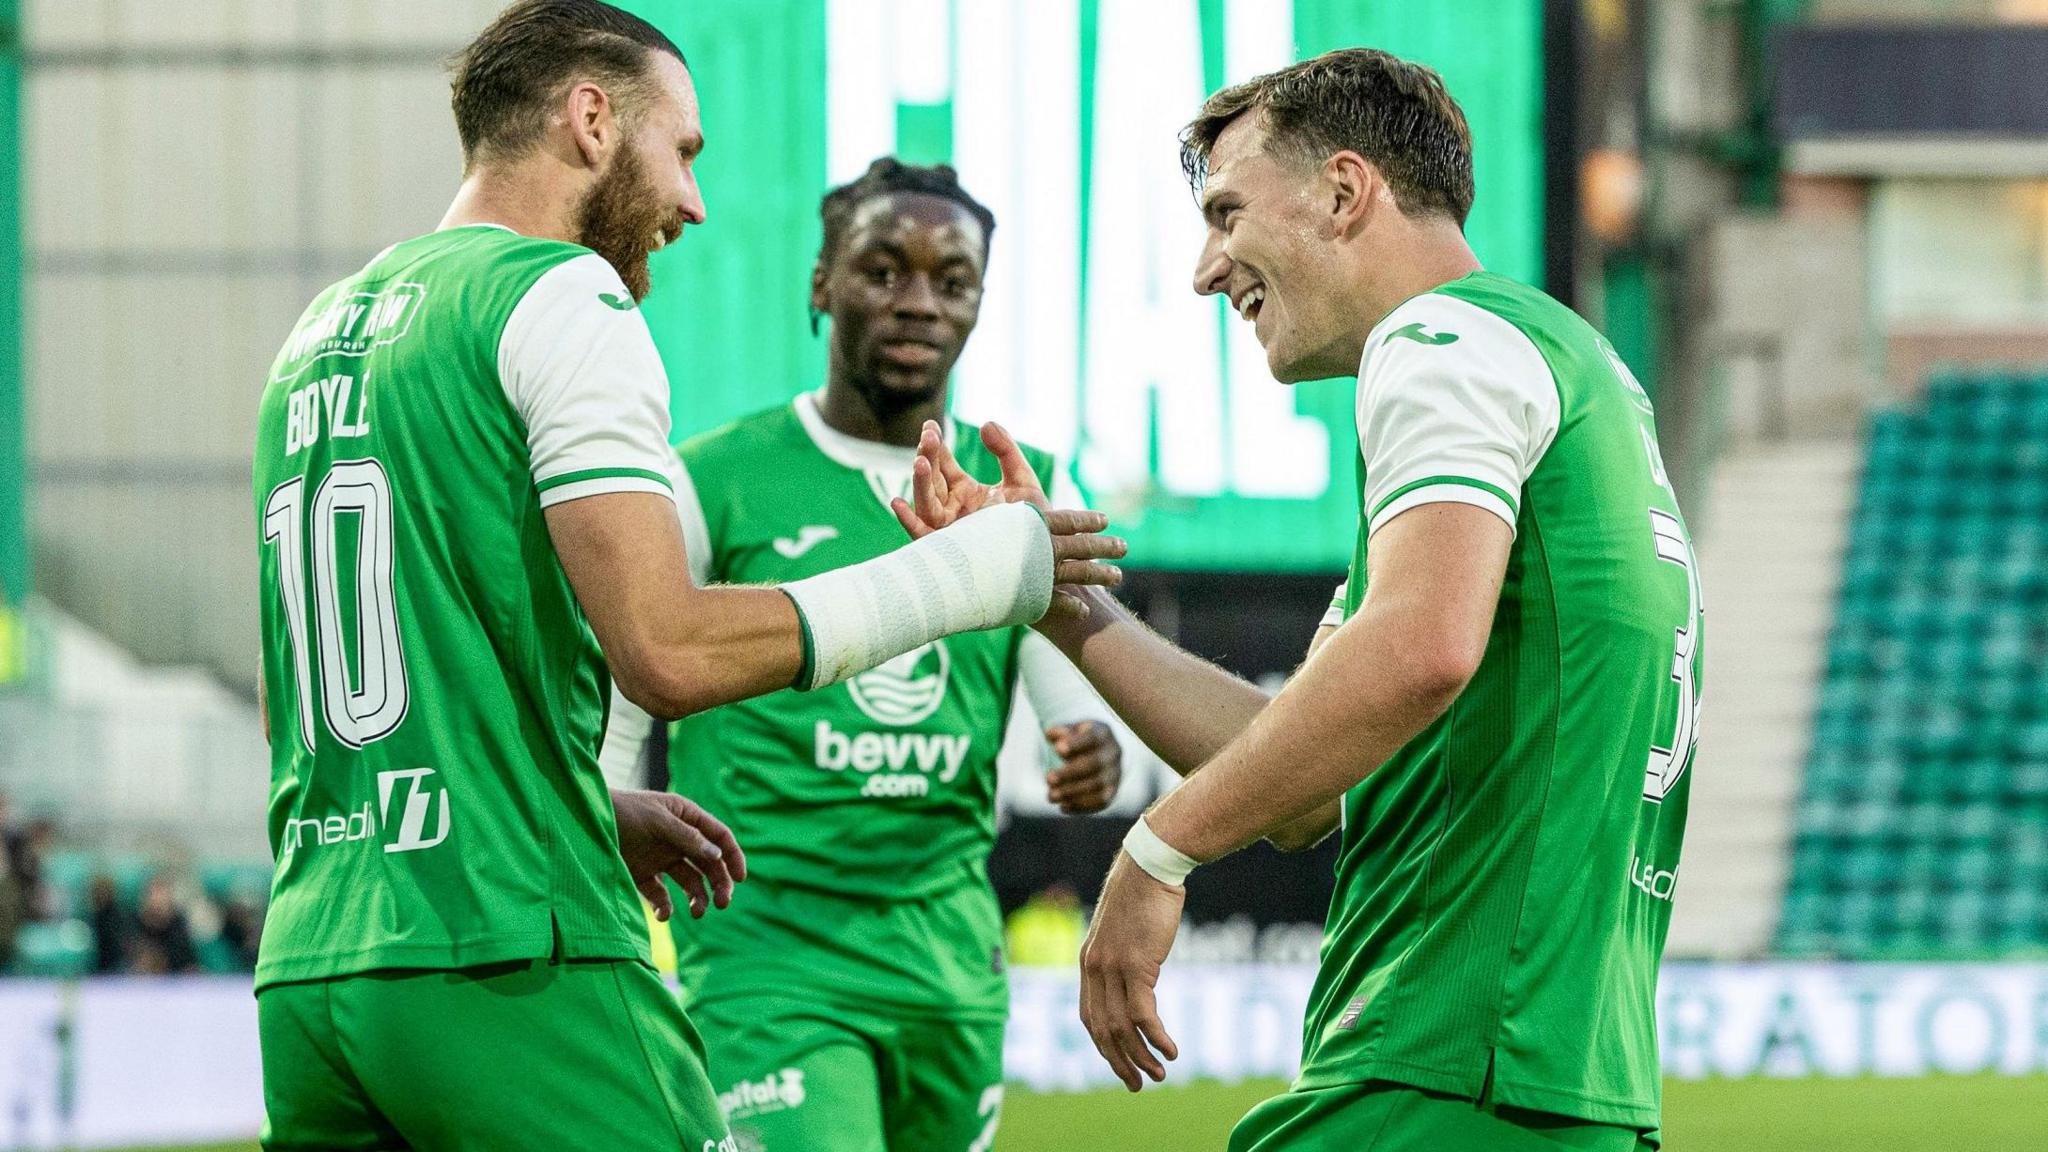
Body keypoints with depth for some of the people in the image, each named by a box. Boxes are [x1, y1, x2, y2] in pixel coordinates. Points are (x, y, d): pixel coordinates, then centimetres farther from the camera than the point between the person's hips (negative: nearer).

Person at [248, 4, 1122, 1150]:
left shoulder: (319, 337, 21)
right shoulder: (566, 296, -5)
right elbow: (668, 653, -16)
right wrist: (960, 579, -5)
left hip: (308, 969, 8)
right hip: (505, 967, -8)